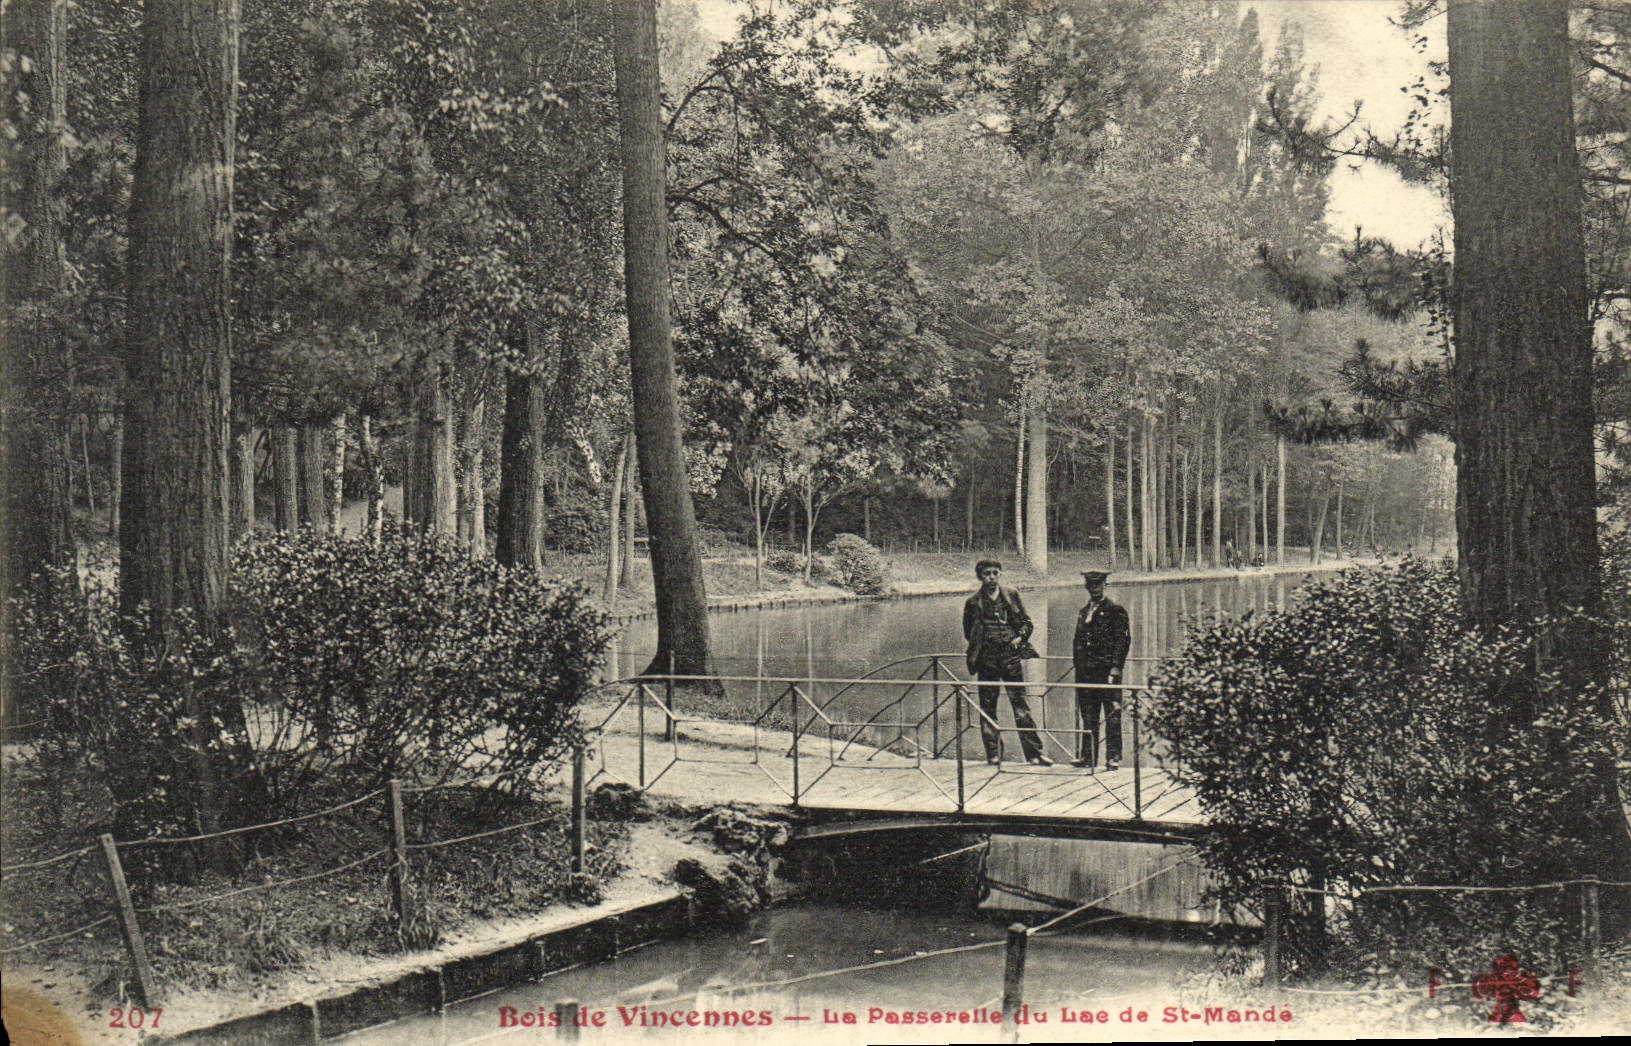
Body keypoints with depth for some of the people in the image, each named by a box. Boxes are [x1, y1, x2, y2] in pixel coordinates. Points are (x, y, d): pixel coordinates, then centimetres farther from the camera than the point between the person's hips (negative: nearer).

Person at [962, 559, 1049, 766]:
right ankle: (993, 754, 11)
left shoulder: (1012, 596, 9)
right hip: (986, 660, 0)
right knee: (988, 707, 3)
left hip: (1010, 657, 0)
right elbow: (968, 633, 15)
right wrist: (980, 646, 3)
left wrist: (1020, 638, -5)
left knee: (1021, 705, -3)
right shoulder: (974, 603, 7)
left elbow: (1027, 622, 11)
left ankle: (1034, 753, -1)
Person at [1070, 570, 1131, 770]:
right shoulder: (1083, 612, 19)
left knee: (1112, 715, -4)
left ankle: (1113, 757, -2)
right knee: (1088, 715, 7)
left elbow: (1123, 641, -7)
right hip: (1086, 671, 6)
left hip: (1107, 669, -6)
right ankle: (1087, 755, 12)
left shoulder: (1115, 610, -1)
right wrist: (1078, 666, 12)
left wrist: (1116, 668, -14)